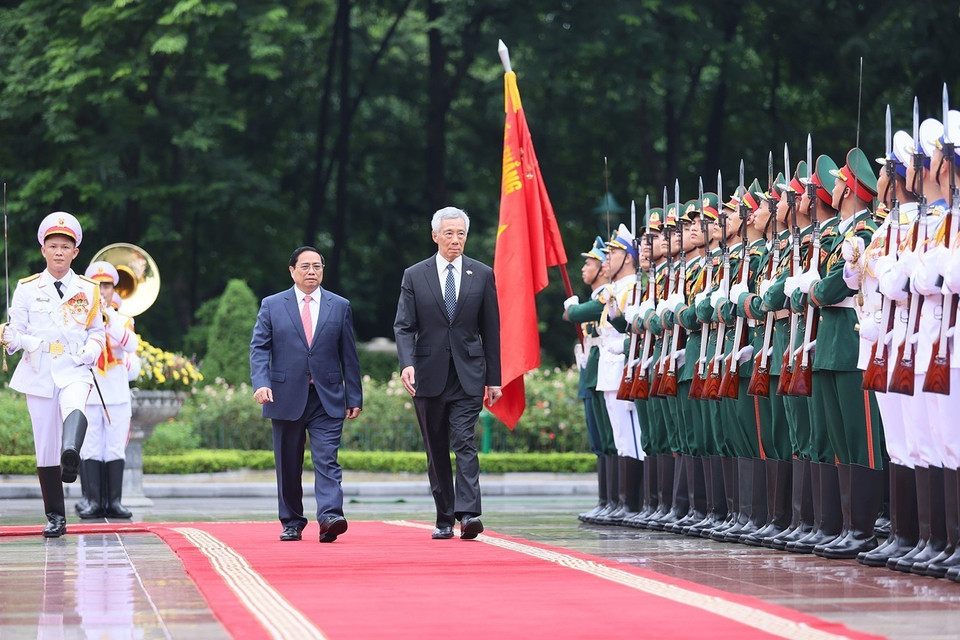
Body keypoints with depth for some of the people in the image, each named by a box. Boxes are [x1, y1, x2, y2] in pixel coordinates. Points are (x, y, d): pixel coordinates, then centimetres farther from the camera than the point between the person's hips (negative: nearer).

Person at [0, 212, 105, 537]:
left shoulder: (88, 290, 10)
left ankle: (71, 456, -65)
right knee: (45, 446, 1)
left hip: (74, 369, -1)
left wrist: (92, 350, -7)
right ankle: (55, 516, 9)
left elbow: (97, 331, 15)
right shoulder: (27, 289, 7)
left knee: (75, 408, -36)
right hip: (39, 372, 1)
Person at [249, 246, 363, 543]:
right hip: (286, 399, 0)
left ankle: (329, 518, -24)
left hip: (327, 400, 0)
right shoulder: (272, 306, 7)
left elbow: (349, 355, 9)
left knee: (327, 461, -13)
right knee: (288, 467, 7)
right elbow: (259, 348, 1)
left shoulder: (340, 306, 9)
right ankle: (292, 523, 17)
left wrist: (354, 397, 5)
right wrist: (261, 383, -15)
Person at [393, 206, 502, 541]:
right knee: (436, 451, 7)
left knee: (464, 443, -15)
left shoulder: (482, 275, 6)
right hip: (429, 374, 1)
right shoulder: (414, 275, 5)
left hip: (468, 375, -1)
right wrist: (407, 363, -18)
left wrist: (493, 378, 5)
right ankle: (444, 519, 14)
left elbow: (491, 330, 8)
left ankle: (468, 513, -23)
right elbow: (404, 326, 0)